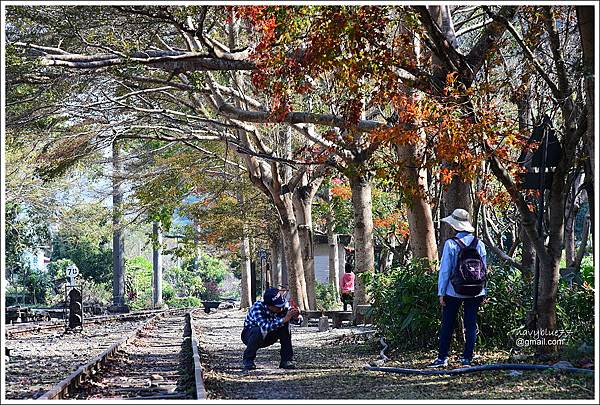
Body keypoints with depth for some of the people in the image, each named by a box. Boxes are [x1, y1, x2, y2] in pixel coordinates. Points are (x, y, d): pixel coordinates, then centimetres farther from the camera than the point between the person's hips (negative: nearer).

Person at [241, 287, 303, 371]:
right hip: (250, 335, -4)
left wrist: (296, 317, -40)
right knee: (259, 330, -37)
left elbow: (298, 321, -15)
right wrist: (284, 319, -54)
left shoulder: (284, 306, -19)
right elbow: (265, 327, -48)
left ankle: (286, 359, -12)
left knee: (286, 326, -21)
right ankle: (248, 360, -17)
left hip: (268, 337, 5)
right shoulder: (257, 307, -33)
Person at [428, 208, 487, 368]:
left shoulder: (451, 244, -11)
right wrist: (483, 292, 14)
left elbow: (445, 270, -9)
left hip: (454, 292, -3)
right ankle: (467, 359, 9)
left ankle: (442, 358, 10)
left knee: (447, 325, 7)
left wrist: (441, 293, -4)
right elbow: (484, 269, 6)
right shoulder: (479, 244, 1)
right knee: (471, 325, 8)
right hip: (475, 293, 3)